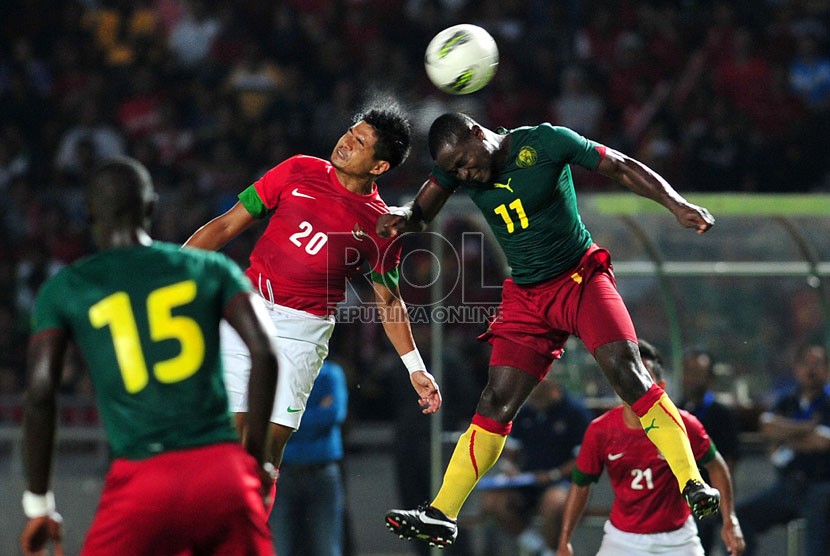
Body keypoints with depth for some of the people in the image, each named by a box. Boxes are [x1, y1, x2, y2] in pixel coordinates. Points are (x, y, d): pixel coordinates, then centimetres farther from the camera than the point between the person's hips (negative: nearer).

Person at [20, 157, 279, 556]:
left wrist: (38, 504, 8)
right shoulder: (210, 268, 13)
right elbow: (264, 354, 1)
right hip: (222, 472, 2)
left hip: (141, 481, -2)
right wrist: (256, 455, 9)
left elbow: (40, 395, 2)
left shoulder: (64, 290, 10)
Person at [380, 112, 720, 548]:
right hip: (526, 296, 4)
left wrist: (677, 205, -24)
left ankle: (693, 486, -22)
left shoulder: (545, 143, -15)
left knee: (626, 372, -22)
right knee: (495, 403, -3)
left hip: (581, 278, -4)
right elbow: (421, 213, 5)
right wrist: (402, 218, -20)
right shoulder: (457, 167, -2)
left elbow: (624, 168, -12)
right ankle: (440, 516, -1)